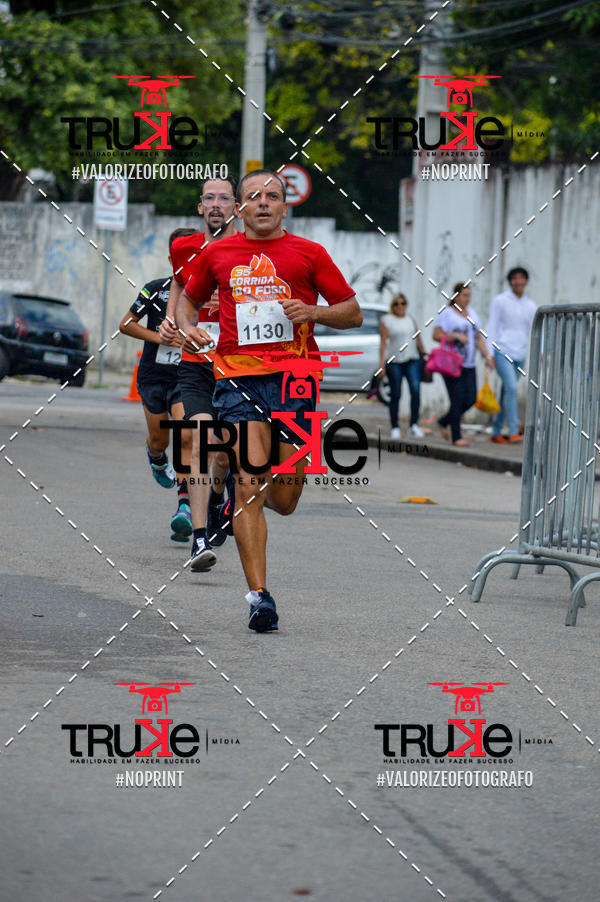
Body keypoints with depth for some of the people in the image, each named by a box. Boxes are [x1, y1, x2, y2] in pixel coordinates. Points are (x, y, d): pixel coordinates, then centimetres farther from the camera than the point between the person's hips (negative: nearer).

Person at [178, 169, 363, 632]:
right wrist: (188, 327, 6)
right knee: (248, 490, -13)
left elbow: (353, 313, 9)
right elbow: (189, 298, 28)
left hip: (294, 376, 0)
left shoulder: (308, 253, 7)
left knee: (282, 502, 1)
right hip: (239, 379, 0)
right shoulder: (217, 254, 12)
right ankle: (259, 596, -12)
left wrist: (312, 312, -9)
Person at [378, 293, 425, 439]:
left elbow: (418, 341, 20)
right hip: (394, 362, -3)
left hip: (412, 360, 3)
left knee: (415, 390, -15)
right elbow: (383, 342, -3)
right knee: (395, 395, -1)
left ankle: (414, 425, -11)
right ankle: (395, 428, 8)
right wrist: (381, 363, -10)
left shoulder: (411, 320, 15)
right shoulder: (386, 321, 2)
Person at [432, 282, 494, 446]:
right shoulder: (447, 314, -3)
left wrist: (487, 356, 6)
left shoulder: (472, 314, 17)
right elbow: (436, 335, -9)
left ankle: (444, 421, 22)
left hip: (469, 365, 7)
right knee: (457, 400, -10)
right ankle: (456, 436, -4)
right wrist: (456, 336, -18)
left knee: (470, 399, 1)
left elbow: (479, 338, 19)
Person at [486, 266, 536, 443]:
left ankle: (496, 432, 16)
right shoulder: (499, 301, 0)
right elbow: (492, 328, -2)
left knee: (506, 393, 8)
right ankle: (513, 431, -21)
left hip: (519, 355, 5)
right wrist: (489, 353, -9)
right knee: (511, 388, -19)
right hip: (502, 351, -5)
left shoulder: (530, 305, 12)